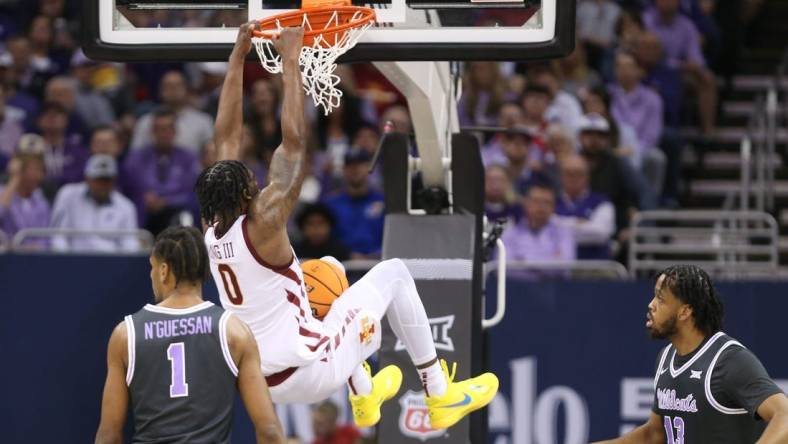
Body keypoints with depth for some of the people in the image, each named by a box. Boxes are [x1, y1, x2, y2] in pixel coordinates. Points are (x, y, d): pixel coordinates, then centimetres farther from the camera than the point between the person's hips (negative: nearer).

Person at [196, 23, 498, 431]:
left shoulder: (212, 229, -1)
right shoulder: (263, 226, -21)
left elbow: (226, 136, 5)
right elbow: (294, 143, -22)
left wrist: (239, 56, 5)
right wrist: (290, 60, -18)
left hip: (264, 383, 8)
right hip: (307, 373, -8)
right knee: (393, 273, 10)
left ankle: (363, 396, 46)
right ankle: (440, 396, 14)